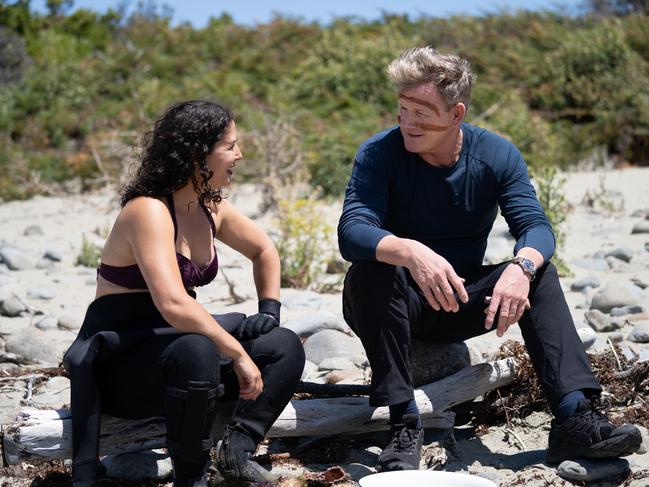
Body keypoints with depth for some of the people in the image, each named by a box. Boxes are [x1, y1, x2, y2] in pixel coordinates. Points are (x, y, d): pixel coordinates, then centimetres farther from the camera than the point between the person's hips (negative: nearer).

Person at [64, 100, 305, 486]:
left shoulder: (210, 208, 5)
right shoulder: (150, 211, -22)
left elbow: (264, 251, 24)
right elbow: (173, 304, -35)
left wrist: (269, 309, 10)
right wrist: (239, 354, -29)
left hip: (176, 347, 9)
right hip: (118, 363, -9)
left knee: (285, 347, 0)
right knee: (197, 351, -39)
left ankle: (238, 450, -11)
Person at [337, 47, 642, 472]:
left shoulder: (497, 155, -7)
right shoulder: (380, 154, -15)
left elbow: (536, 227, -17)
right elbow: (352, 232, -30)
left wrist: (522, 266, -42)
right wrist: (412, 253, -50)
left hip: (461, 306, 2)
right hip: (395, 306, -2)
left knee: (540, 273, -20)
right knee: (370, 272, -33)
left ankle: (576, 418, -31)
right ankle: (404, 424, -33)